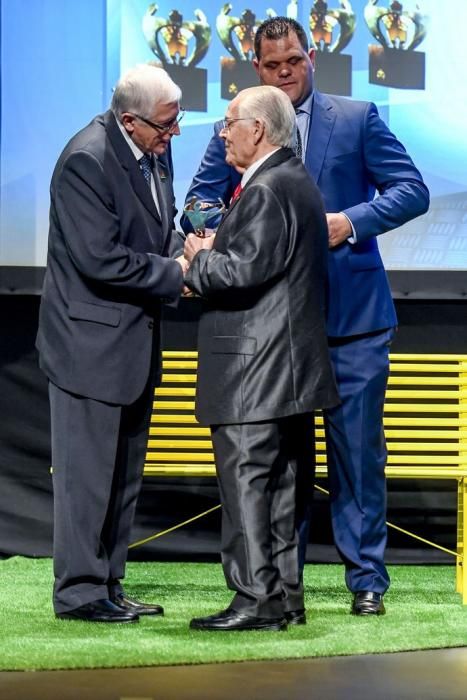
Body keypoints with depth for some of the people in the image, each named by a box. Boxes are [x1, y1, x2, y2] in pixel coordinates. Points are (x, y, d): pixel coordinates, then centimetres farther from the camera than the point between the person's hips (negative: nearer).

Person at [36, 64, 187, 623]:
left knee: (124, 473, 15)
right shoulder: (87, 161, -21)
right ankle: (79, 591, 8)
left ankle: (108, 585, 24)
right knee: (86, 471, -2)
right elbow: (102, 261, -24)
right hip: (91, 341, -9)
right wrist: (177, 274, -17)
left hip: (134, 340, 9)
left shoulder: (154, 152, 6)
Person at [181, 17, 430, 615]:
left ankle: (366, 578, 10)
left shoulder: (357, 119, 4)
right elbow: (202, 199, 8)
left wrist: (353, 220, -16)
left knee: (358, 452, 1)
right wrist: (217, 228, -16)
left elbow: (411, 190, 0)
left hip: (352, 318, -1)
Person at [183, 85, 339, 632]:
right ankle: (286, 594, 18)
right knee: (282, 485, 13)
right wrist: (217, 251, 9)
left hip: (255, 370, -11)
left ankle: (258, 599, -7)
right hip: (292, 368, 11)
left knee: (244, 481, -7)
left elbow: (245, 270, -24)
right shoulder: (297, 182, 17)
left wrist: (199, 261, -7)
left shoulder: (266, 191, -16)